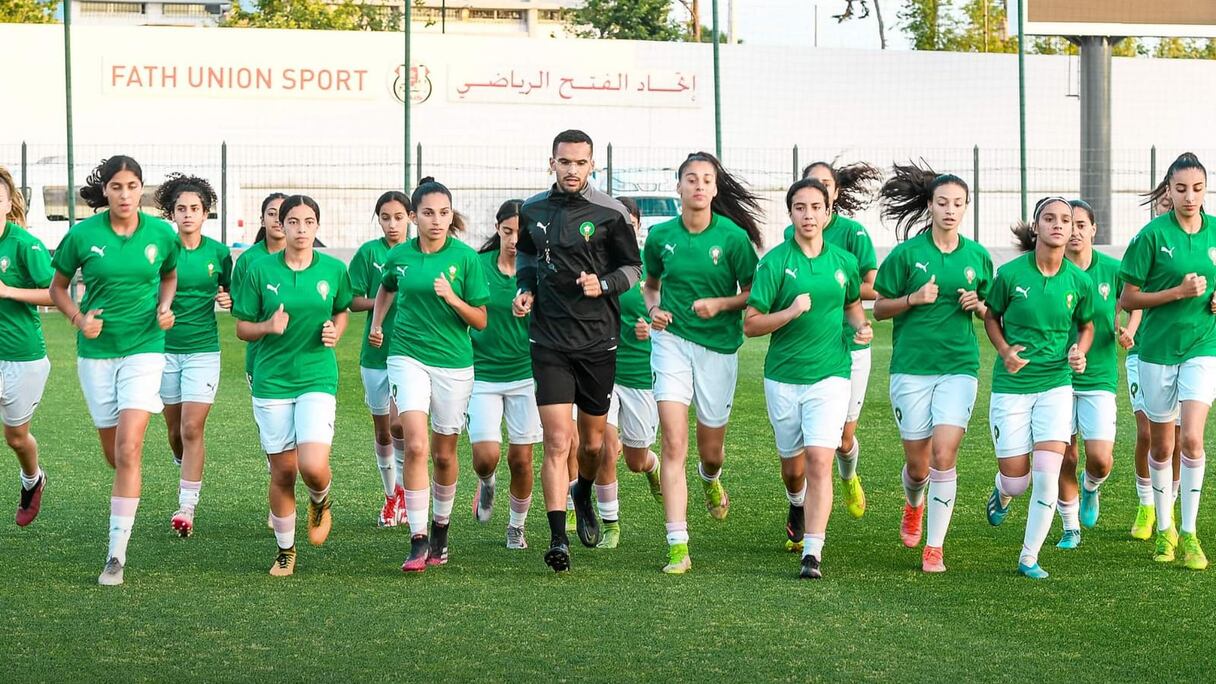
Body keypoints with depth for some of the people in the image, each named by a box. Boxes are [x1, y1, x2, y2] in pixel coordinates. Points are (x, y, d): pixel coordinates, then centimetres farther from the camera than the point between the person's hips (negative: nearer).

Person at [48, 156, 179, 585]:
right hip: (96, 352, 1)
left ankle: (117, 554, -13)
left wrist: (165, 307, -2)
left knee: (128, 449, -15)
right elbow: (57, 287, 7)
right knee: (113, 453, 10)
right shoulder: (82, 235, -6)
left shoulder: (161, 234, -3)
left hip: (144, 348, -1)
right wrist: (78, 317, -10)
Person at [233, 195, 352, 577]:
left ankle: (320, 501, 20)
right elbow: (242, 329, 3)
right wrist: (267, 326, -17)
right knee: (282, 471, 6)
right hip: (271, 381, 0)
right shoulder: (261, 270, -3)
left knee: (313, 466, -17)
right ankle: (284, 549, 25)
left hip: (318, 378, 0)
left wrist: (334, 334, -2)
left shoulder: (334, 270, 1)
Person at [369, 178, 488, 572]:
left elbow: (480, 321, -3)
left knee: (444, 452, 10)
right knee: (415, 444, -16)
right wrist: (376, 324, 16)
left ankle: (441, 530, 33)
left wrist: (453, 298, -19)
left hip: (454, 362, 0)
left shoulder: (465, 257, -5)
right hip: (408, 357, 0)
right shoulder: (399, 256, 3)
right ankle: (418, 541, -14)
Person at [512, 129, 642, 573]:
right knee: (557, 442, -11)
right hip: (550, 341, 0)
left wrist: (604, 284, -15)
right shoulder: (532, 211, 5)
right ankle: (558, 540, -12)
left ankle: (583, 499, 45)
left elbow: (633, 267, 4)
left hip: (598, 340, 0)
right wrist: (525, 290, 5)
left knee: (592, 442, 12)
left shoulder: (610, 213, -4)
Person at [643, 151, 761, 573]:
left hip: (719, 346, 0)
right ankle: (678, 547, -14)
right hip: (672, 340, 0)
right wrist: (654, 309, -2)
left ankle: (711, 481, 52)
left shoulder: (733, 236, -7)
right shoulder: (661, 235, 0)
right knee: (674, 444, -13)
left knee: (711, 450, 12)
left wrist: (720, 304, -18)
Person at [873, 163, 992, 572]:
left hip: (959, 366, 1)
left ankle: (935, 547, -4)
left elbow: (989, 311, 19)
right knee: (917, 462, 5)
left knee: (944, 454, -14)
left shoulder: (978, 256, 7)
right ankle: (914, 506, 41)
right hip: (911, 366, -1)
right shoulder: (907, 253, -1)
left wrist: (978, 305, -3)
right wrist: (914, 298, -14)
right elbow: (879, 308, 3)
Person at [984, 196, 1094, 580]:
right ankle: (1002, 494, 41)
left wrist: (1079, 351, -5)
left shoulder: (1079, 281, -2)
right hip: (1011, 386, -1)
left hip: (1056, 384, 1)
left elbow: (1086, 325, 15)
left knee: (1047, 475, -10)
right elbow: (991, 317, 8)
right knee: (1016, 480, 1)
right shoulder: (1010, 274, -8)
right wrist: (1005, 351, -9)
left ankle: (1029, 558, 6)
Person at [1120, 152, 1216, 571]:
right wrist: (1178, 292, -18)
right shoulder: (1153, 234, -8)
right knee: (1161, 446, 10)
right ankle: (1164, 529, 27)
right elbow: (1128, 299, -6)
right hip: (1157, 350, -1)